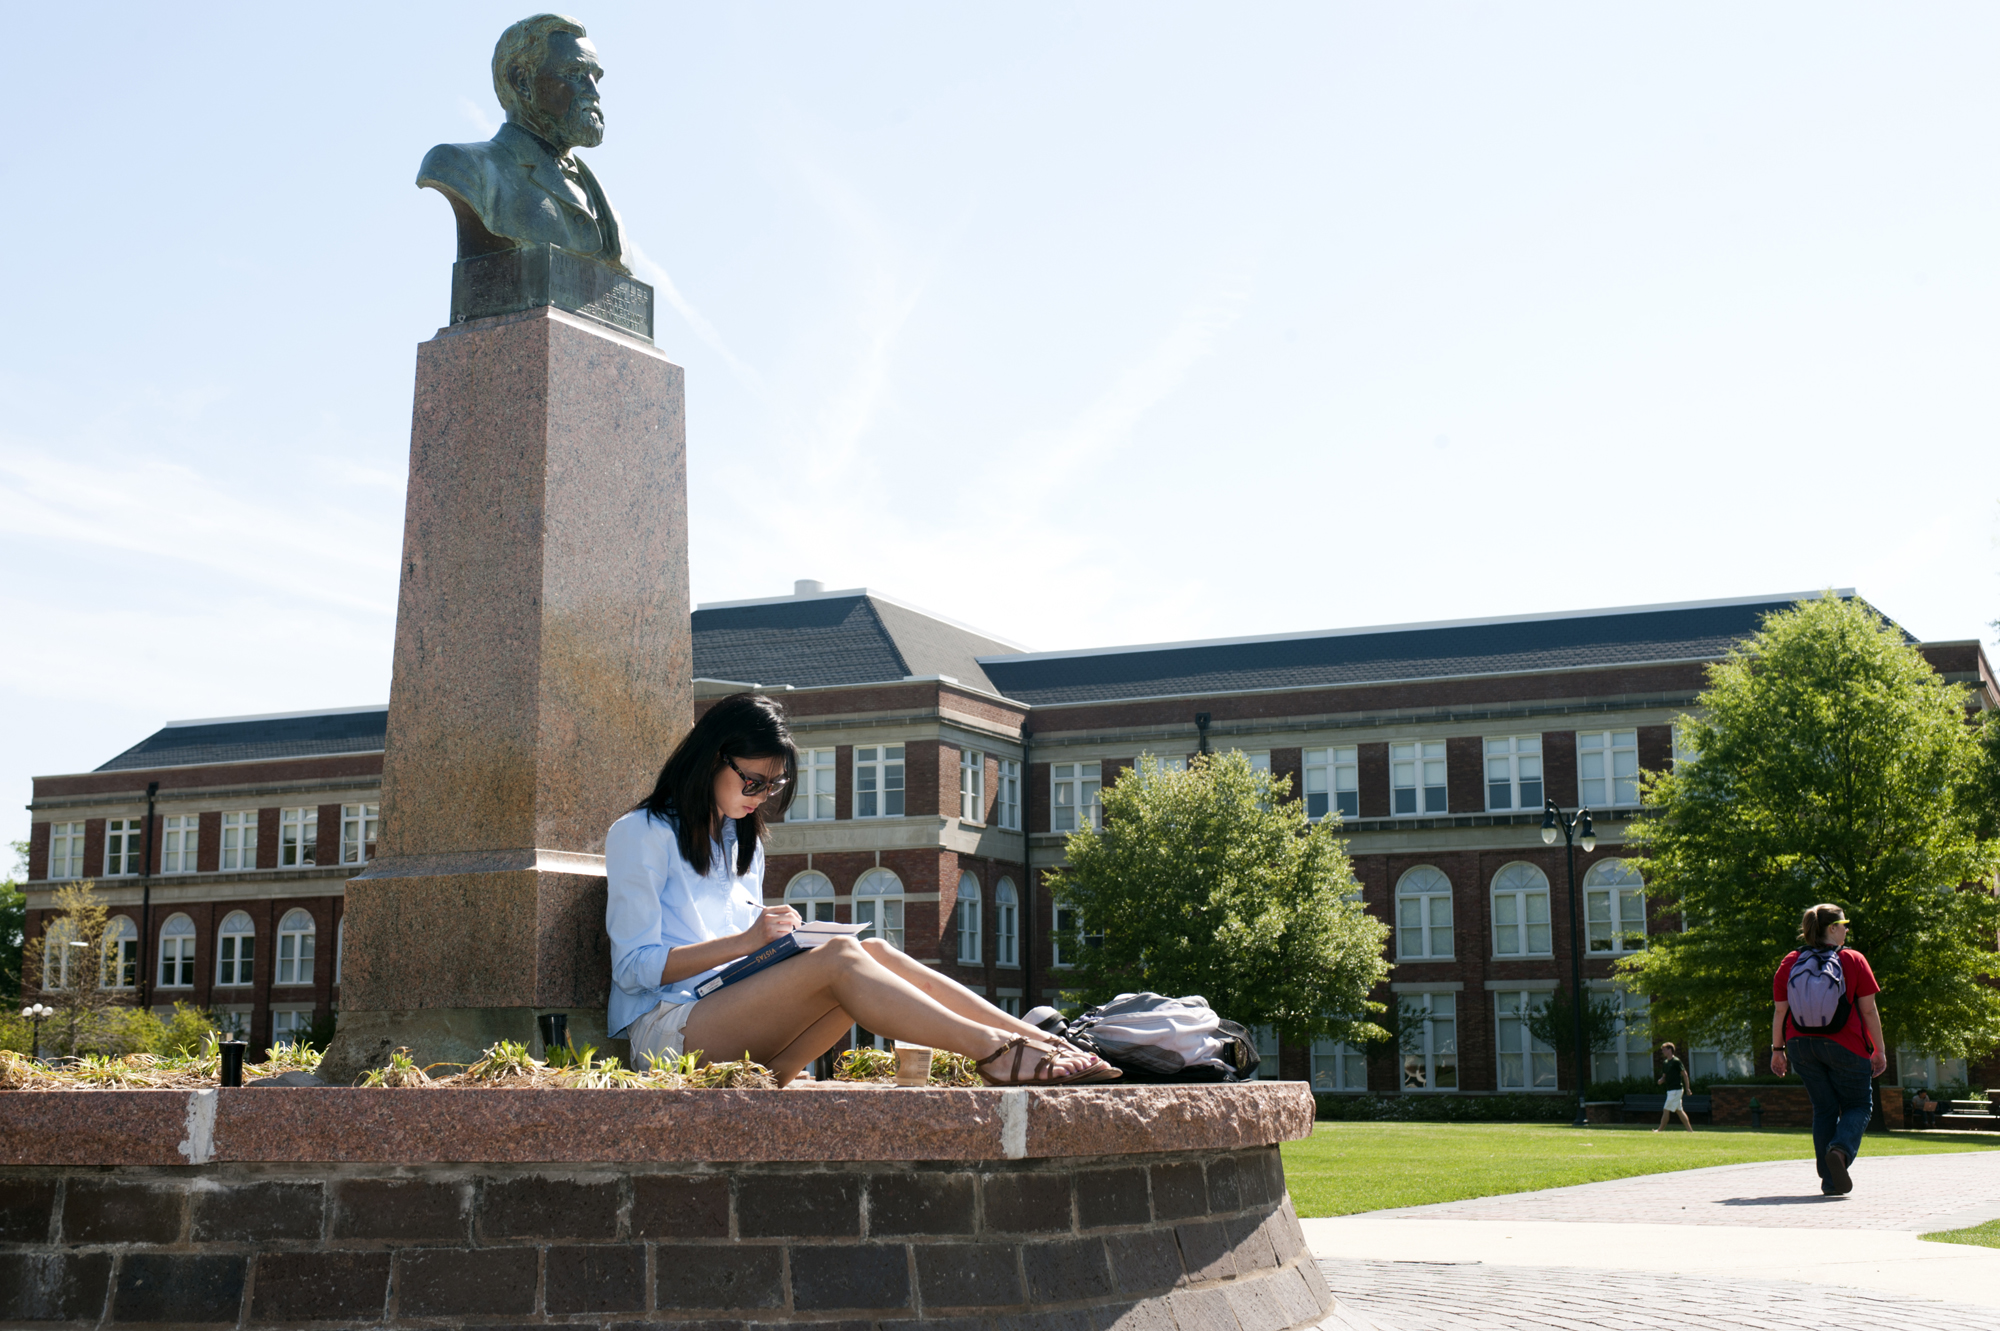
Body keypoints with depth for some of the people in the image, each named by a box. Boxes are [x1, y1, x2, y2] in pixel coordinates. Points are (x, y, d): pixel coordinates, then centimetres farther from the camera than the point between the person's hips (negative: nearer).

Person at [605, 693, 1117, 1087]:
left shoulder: (744, 842, 24)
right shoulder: (639, 835, 1)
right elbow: (634, 967, -8)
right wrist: (746, 941, -17)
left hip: (734, 1017, 7)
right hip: (666, 1030, -6)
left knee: (873, 952, -18)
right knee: (839, 958, -28)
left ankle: (1039, 1042, -28)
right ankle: (995, 1051, -37)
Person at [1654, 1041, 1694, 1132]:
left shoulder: (1676, 1061, -11)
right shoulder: (1665, 1063, 14)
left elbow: (1684, 1074, -10)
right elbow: (1664, 1076, 19)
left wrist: (1687, 1088, -11)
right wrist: (1660, 1081, -4)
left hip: (1676, 1090, -9)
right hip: (1671, 1090, 9)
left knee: (1666, 1110, -9)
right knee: (1679, 1110, 12)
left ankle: (1661, 1129, -5)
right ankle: (1690, 1129, 16)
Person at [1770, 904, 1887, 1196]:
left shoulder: (1789, 964, 5)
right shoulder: (1854, 960, -4)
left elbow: (1780, 1011, 4)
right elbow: (1869, 1010, -4)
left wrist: (1777, 1049, 10)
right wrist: (1879, 1050, 2)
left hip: (1802, 1045, 4)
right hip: (1845, 1046, -4)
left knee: (1824, 1109, 13)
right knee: (1858, 1105, 10)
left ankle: (1830, 1180, 9)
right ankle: (1841, 1150, -19)